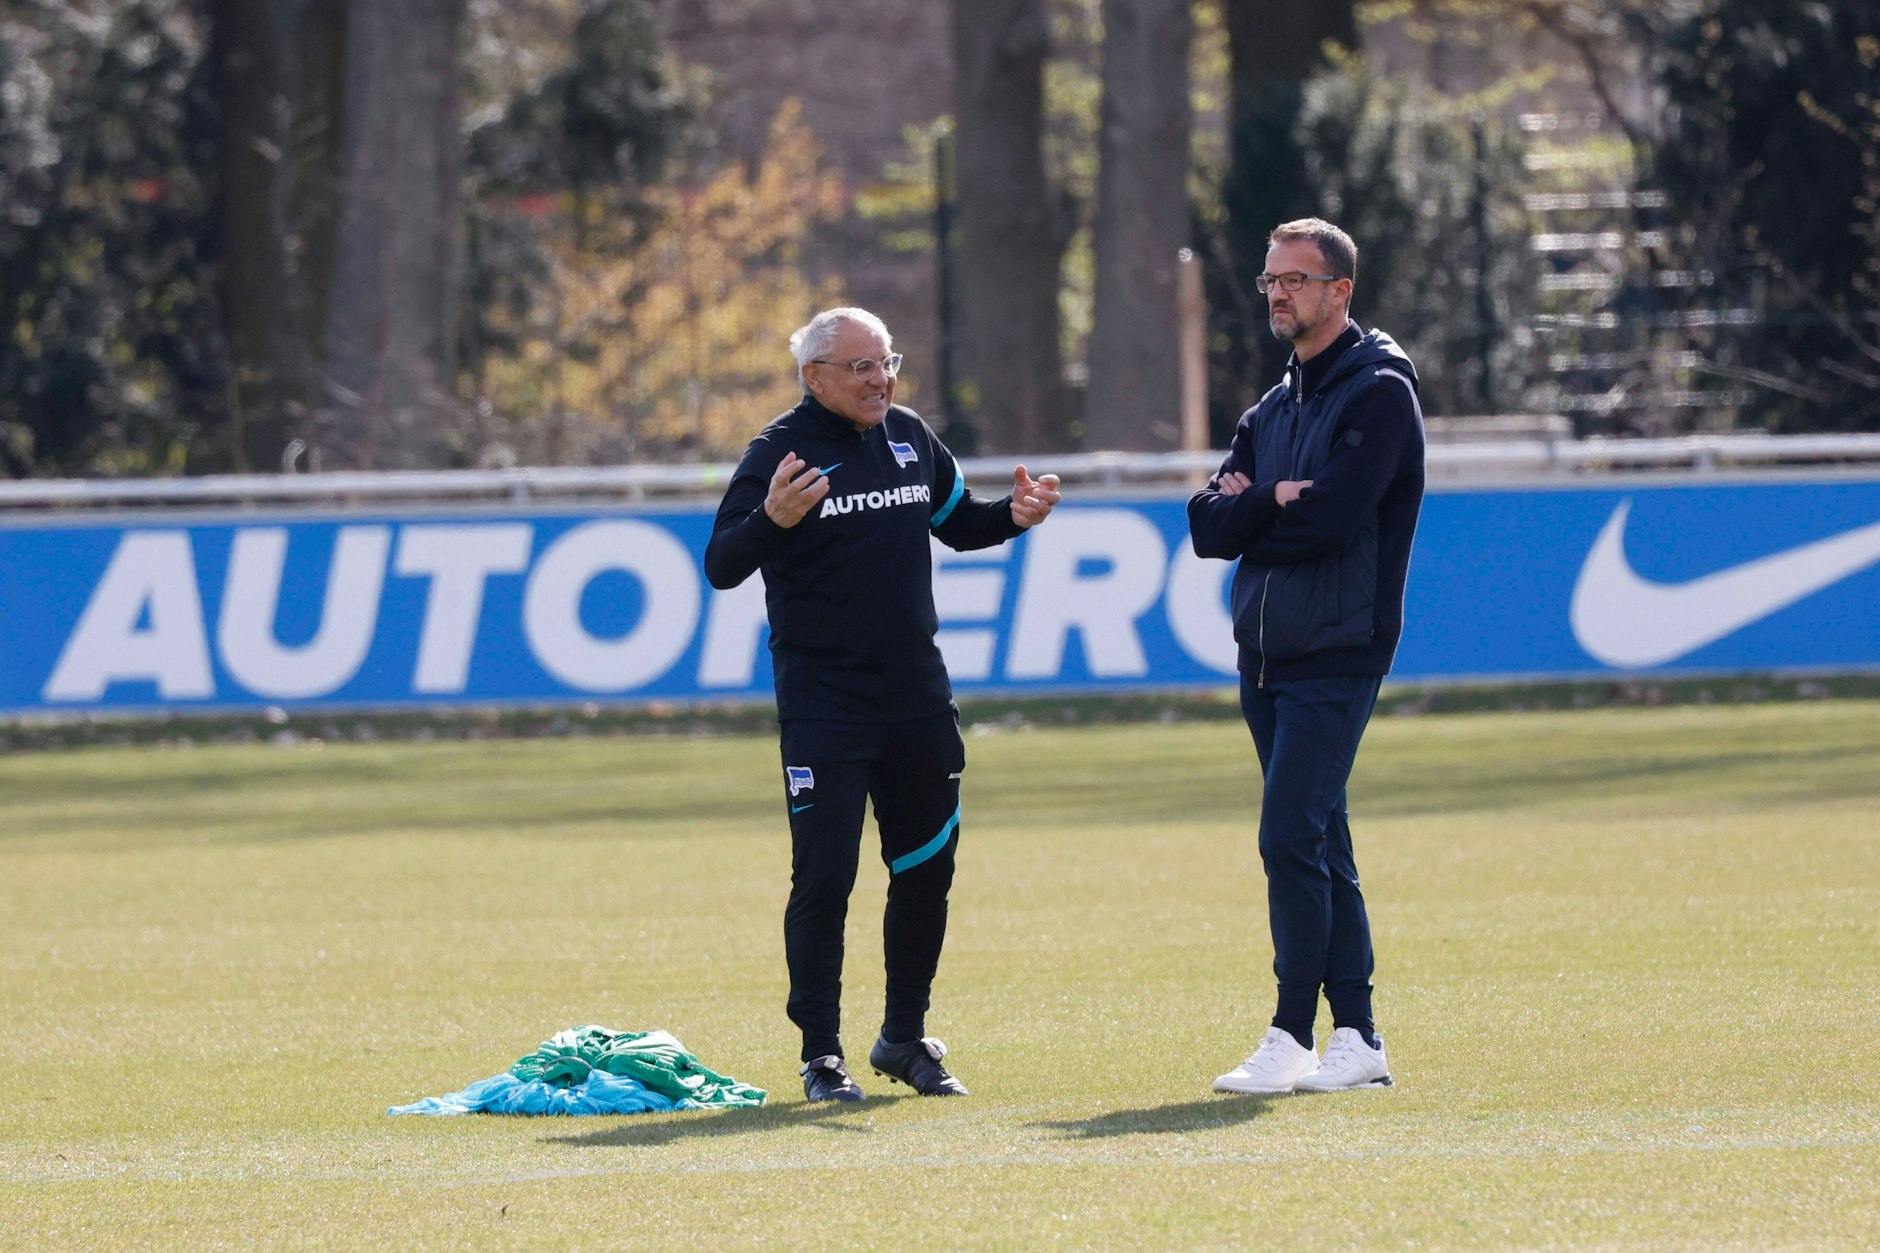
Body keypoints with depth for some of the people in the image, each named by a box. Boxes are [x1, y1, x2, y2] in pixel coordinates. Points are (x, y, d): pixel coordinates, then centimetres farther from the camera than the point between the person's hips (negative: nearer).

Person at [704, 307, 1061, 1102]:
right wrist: (770, 519, -37)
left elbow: (956, 524, 23)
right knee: (823, 879, -6)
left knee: (928, 871, 11)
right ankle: (820, 1055, 3)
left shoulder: (910, 439, 8)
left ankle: (906, 1038, 25)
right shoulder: (782, 452, -10)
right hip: (821, 703, -6)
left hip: (918, 699, 6)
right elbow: (721, 567, -17)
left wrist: (1011, 517, 2)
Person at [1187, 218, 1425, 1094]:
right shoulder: (1273, 410, 18)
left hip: (1335, 657, -8)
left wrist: (1250, 514, -3)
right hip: (1266, 655, 8)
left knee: (1292, 840, -14)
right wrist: (1274, 504, -11)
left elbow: (1330, 519, -20)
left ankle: (1293, 1038, -13)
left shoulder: (1377, 394, -7)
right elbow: (1210, 525, 7)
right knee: (1318, 849, 8)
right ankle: (1357, 1041, 11)